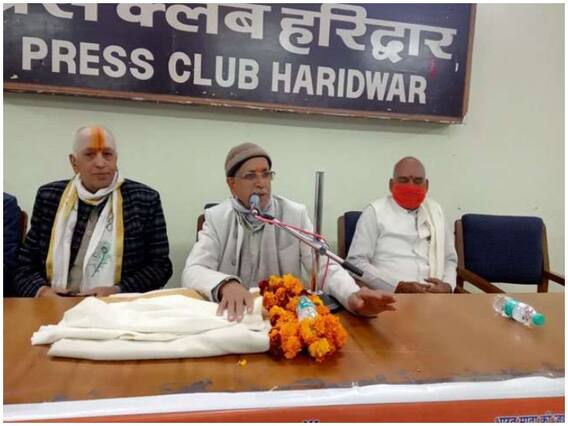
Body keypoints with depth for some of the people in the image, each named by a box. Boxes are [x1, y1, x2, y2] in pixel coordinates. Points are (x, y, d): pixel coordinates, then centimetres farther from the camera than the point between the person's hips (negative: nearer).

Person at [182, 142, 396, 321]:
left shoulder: (296, 214, 0)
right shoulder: (216, 218, -1)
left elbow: (324, 264, -8)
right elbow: (192, 272, -13)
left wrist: (352, 295, -29)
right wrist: (226, 284, -35)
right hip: (233, 315, 1)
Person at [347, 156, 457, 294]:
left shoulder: (436, 211, 18)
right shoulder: (375, 211, 2)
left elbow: (450, 258, 23)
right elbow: (356, 261, -4)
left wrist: (448, 285, 2)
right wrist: (398, 287, -13)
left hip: (433, 297, 4)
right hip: (390, 296, -4)